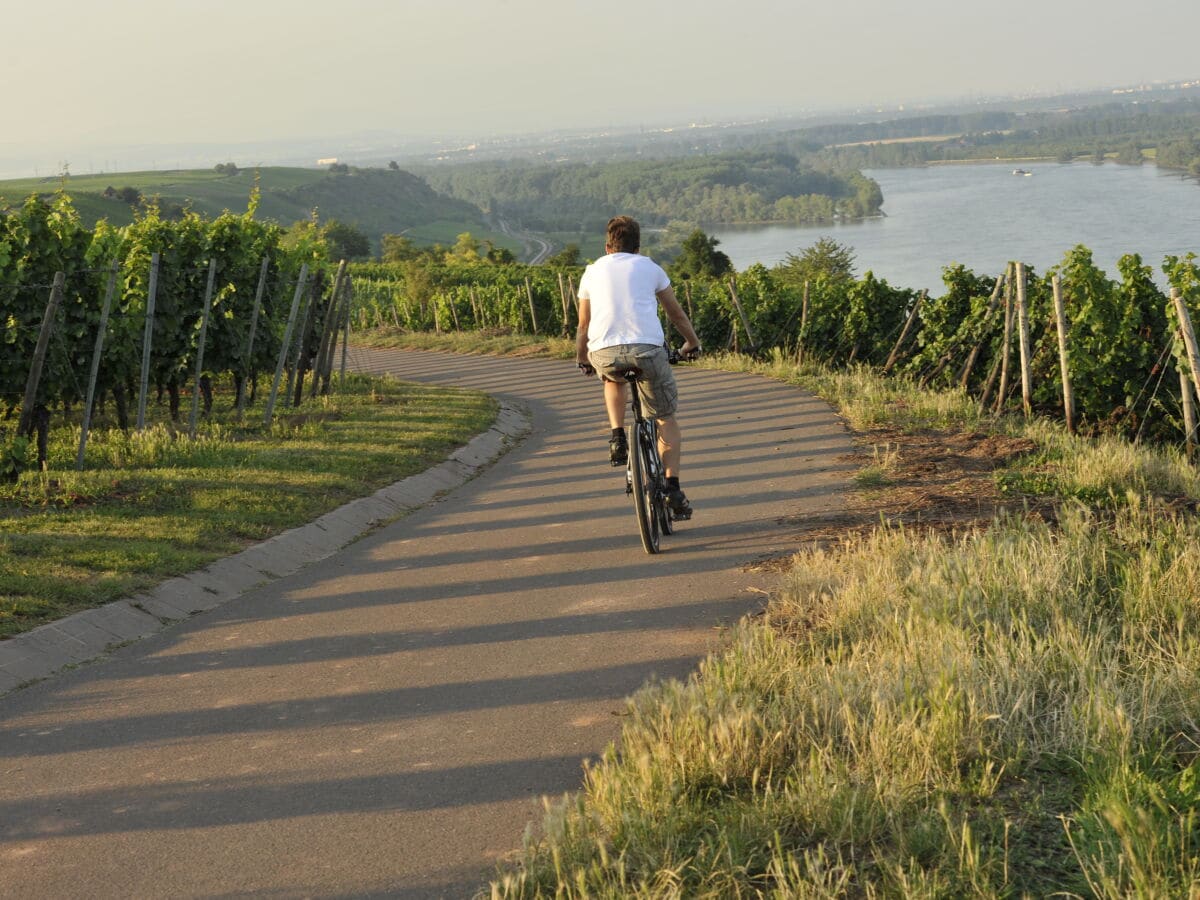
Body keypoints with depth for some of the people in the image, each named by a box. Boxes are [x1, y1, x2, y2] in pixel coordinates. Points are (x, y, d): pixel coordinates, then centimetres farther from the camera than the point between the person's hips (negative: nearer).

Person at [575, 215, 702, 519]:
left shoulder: (593, 271, 22)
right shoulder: (649, 267, 19)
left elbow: (583, 325, 28)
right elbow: (677, 314, 28)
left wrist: (582, 358, 44)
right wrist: (692, 343, 45)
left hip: (603, 353, 1)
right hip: (646, 348, -1)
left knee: (614, 379, 38)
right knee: (666, 419, 15)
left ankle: (617, 436, 18)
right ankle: (672, 488, 3)